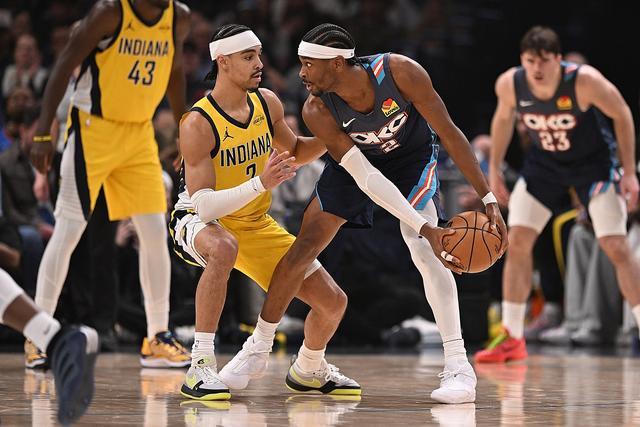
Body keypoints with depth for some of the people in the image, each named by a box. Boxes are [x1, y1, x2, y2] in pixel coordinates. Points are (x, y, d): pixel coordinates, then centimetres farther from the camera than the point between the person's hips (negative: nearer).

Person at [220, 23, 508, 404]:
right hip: (355, 159, 2)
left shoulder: (401, 72, -36)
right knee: (302, 250, -1)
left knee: (423, 252, -22)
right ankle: (258, 347, 18)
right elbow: (364, 177, -32)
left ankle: (459, 367, -23)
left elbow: (450, 133, -26)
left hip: (411, 155, -2)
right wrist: (425, 227, -41)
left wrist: (489, 200, -30)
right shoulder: (318, 111, -30)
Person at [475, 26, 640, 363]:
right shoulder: (509, 84, -19)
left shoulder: (585, 81, -30)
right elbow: (503, 118, 4)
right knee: (517, 241, -3)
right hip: (544, 162, 4)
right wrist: (494, 169, 6)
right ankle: (511, 338, 7)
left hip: (593, 161, -4)